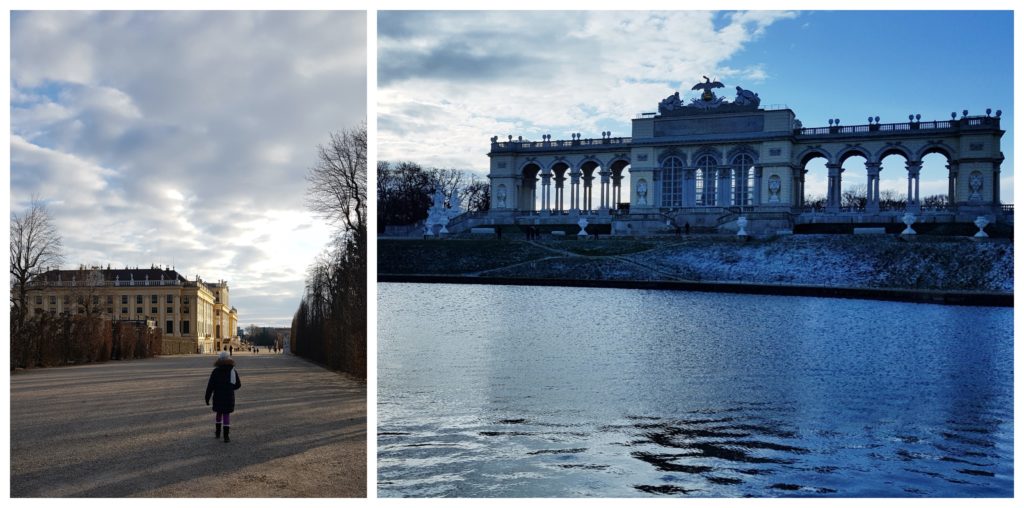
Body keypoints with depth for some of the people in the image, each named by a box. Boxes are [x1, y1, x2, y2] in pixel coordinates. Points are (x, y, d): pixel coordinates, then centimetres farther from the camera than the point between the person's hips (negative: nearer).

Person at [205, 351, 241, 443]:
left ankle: (218, 433, 29)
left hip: (218, 397, 0)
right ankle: (226, 436, -5)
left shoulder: (216, 371, -6)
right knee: (227, 415, 2)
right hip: (229, 397, 0)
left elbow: (210, 386, -7)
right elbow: (238, 384, 4)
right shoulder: (233, 370, -1)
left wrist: (207, 398, 0)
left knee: (219, 414, 19)